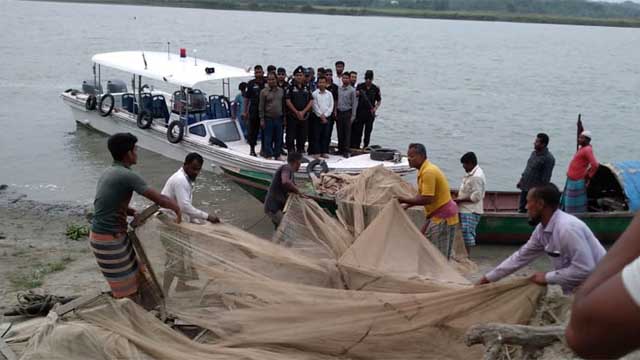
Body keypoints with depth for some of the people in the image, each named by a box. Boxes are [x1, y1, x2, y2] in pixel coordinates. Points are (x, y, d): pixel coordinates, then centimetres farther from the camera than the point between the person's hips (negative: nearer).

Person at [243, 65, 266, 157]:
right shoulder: (251, 83, 3)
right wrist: (245, 111, 2)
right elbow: (246, 98, 6)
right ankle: (252, 149, 14)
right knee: (253, 130, 3)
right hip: (253, 110, 0)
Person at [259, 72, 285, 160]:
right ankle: (268, 155, 8)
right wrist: (262, 119, -7)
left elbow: (283, 104, 13)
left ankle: (277, 155, 16)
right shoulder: (264, 91, -2)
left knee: (278, 138, 8)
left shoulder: (281, 91, 8)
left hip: (279, 118, 4)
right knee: (268, 139, 1)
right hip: (268, 119, -3)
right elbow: (261, 106, -3)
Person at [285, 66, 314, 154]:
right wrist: (297, 112, -11)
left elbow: (311, 101, 5)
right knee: (291, 136, -3)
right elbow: (288, 101, -7)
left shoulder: (307, 88, 10)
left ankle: (301, 151, 18)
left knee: (302, 136, 8)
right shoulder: (291, 87, -1)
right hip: (292, 116, -3)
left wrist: (303, 112, -8)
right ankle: (291, 152, 4)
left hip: (304, 116, 3)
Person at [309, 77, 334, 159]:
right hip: (317, 117, -3)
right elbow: (315, 106, -6)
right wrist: (321, 116, -10)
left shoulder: (329, 94, 7)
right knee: (316, 136, -2)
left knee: (325, 135, 4)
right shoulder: (315, 94, -2)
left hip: (326, 117, 3)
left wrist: (325, 115, -7)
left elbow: (331, 107, 3)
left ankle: (324, 152, 10)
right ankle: (316, 152, 1)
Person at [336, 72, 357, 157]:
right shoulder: (338, 89, 7)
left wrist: (353, 116, -8)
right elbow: (336, 101, 10)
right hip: (339, 112, 4)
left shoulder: (352, 90, -5)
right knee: (339, 132, 10)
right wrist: (335, 112, 3)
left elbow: (354, 103, -5)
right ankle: (340, 149, 20)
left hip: (347, 113, -4)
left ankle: (346, 151, 2)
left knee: (347, 132, -2)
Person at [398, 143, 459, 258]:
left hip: (442, 218, -10)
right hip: (436, 216, 10)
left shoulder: (428, 172, -21)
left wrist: (405, 200, -19)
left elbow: (427, 199, -26)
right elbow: (422, 195, 19)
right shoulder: (424, 170, 11)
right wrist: (406, 206, 9)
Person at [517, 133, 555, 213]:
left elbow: (546, 178, -17)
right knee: (521, 208, 13)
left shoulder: (548, 158, -18)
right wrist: (521, 179, 17)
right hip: (524, 186, 8)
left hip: (536, 189, -8)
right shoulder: (534, 153, 7)